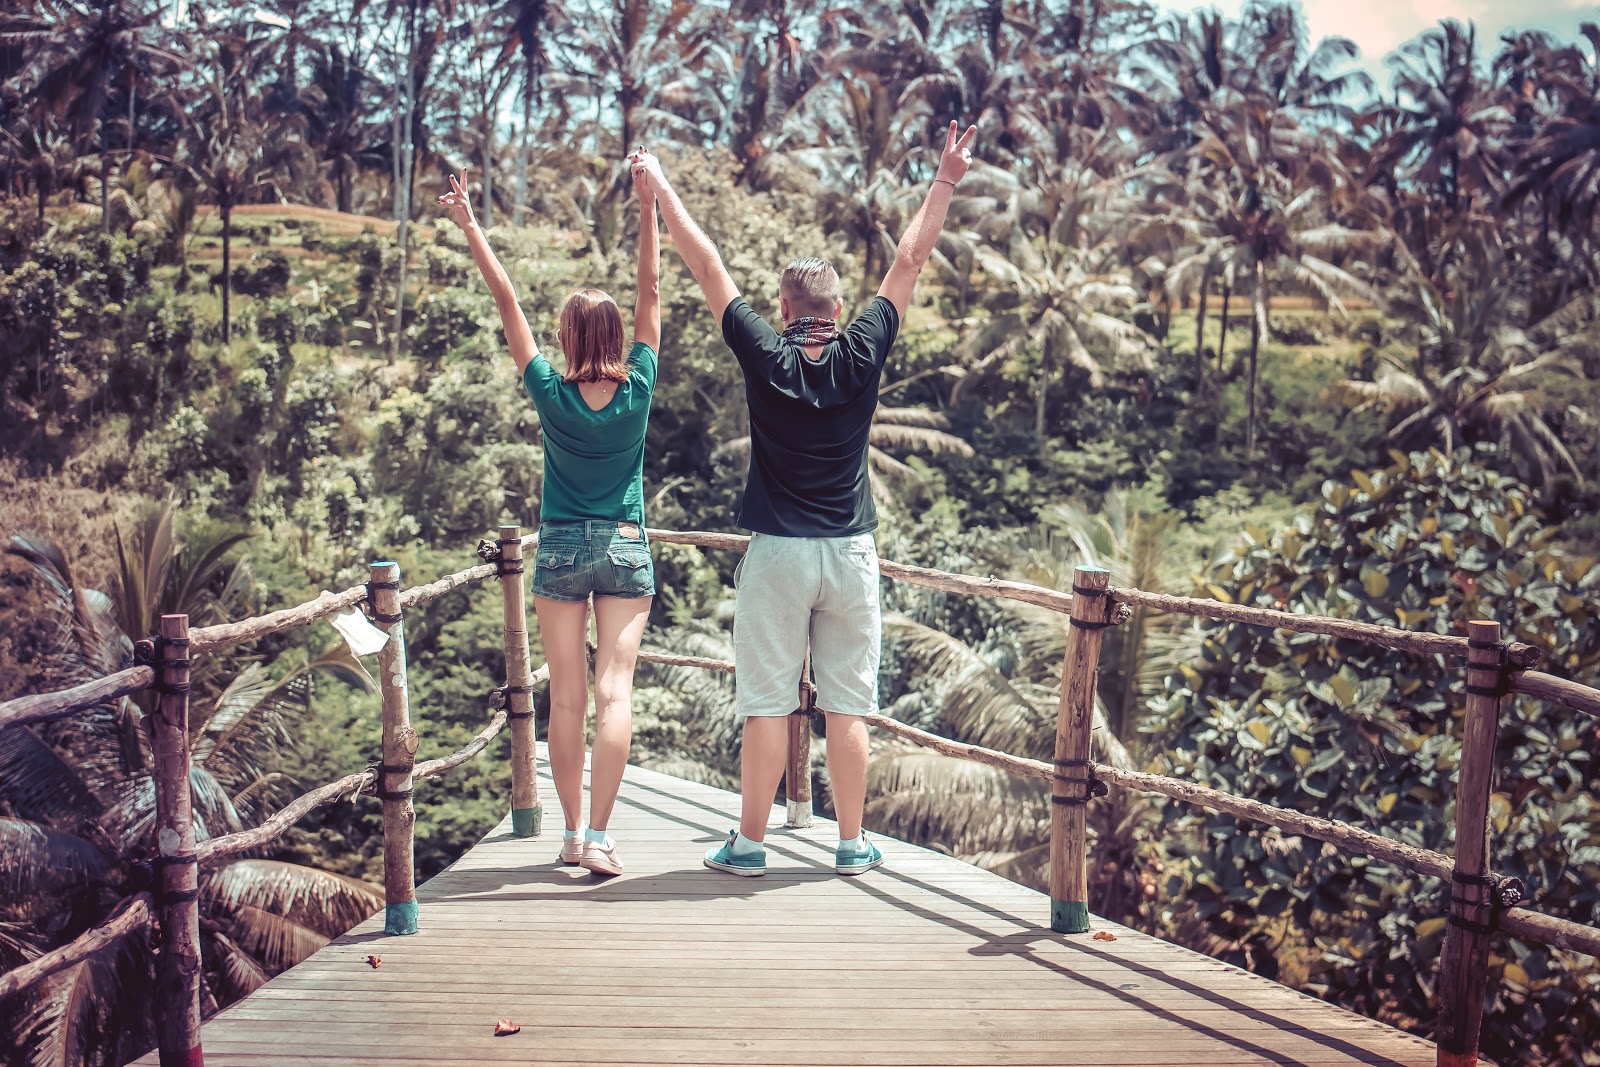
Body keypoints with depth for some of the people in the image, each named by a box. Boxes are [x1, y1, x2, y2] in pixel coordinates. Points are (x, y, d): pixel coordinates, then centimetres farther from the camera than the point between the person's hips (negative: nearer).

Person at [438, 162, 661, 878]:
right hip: (627, 549, 0)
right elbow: (651, 294, -2)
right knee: (615, 691, -3)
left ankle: (571, 834, 11)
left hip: (561, 549, 0)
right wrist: (647, 207, 1)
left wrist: (469, 224, 1)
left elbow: (507, 303, -4)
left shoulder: (551, 393, -9)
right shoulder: (638, 389, -6)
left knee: (566, 696, 6)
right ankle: (597, 836, -8)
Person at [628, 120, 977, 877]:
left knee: (766, 704, 4)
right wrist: (946, 182, 12)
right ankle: (852, 845, 14)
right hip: (850, 554, 2)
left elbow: (706, 265, 1)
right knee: (848, 707, 6)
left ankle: (749, 843, 12)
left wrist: (658, 184, 9)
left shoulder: (764, 357, -5)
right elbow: (908, 263, 4)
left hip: (777, 553, -1)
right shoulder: (861, 357, -2)